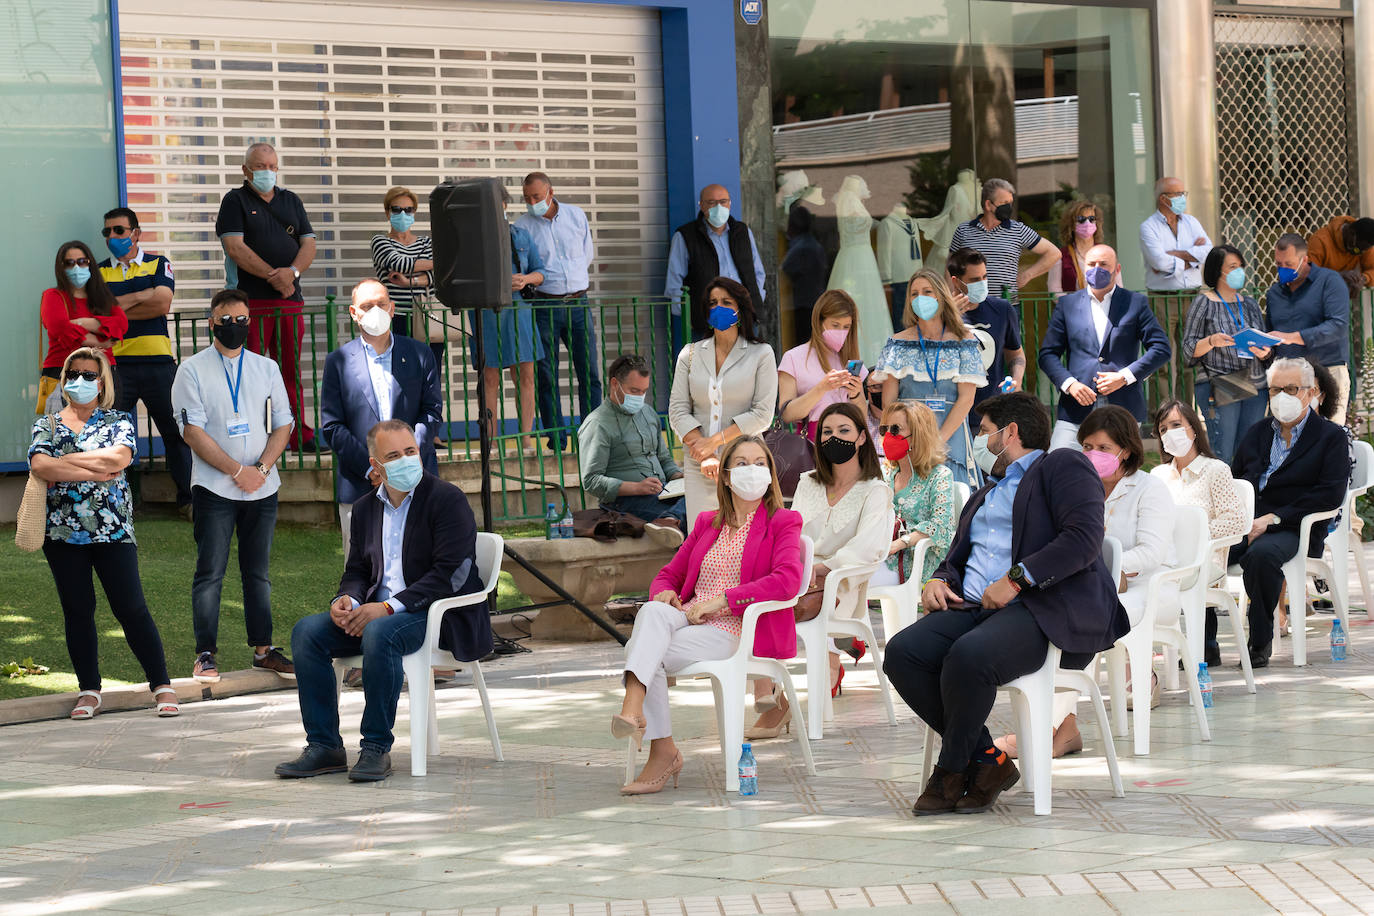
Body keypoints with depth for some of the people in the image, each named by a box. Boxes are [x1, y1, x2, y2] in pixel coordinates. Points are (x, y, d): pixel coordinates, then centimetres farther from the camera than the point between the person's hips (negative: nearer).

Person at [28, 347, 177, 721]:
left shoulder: (117, 421, 6)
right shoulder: (47, 425, 9)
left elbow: (120, 457, -15)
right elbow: (39, 466, -10)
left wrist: (67, 461, -12)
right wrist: (94, 471, -14)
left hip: (112, 531, -2)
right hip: (62, 532, 2)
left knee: (131, 608, -6)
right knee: (77, 610, 5)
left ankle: (162, 686, -2)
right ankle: (88, 690, 13)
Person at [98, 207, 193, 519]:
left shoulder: (158, 264, 9)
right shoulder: (100, 271, 12)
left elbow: (163, 304, -7)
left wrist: (120, 305, -6)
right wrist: (140, 297, -7)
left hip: (157, 360, 0)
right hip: (115, 362, 1)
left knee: (175, 431, 3)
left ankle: (187, 499, 12)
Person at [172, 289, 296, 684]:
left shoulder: (266, 368, 11)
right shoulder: (193, 370, -1)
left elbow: (283, 424, 9)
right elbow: (192, 432, -8)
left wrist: (262, 469, -7)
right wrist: (238, 471, -14)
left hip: (262, 488, 4)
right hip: (214, 488, -4)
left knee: (258, 572, 9)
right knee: (210, 573, -4)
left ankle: (263, 648, 14)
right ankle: (206, 655, 0)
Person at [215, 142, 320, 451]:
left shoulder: (291, 201, 18)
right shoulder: (235, 200, 4)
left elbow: (308, 243, 11)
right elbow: (235, 248, -8)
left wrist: (292, 271, -10)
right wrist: (273, 277, -14)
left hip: (290, 299, 5)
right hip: (250, 298, -4)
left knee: (291, 369, 6)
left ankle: (300, 435, 10)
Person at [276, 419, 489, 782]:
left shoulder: (448, 500, -8)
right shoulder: (366, 508, 14)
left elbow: (450, 574, -16)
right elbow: (357, 571, 18)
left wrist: (389, 607, -23)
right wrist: (346, 600, -8)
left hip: (439, 616, -7)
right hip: (378, 612, 7)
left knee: (380, 634, -37)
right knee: (307, 631, -14)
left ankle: (377, 748, -27)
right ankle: (324, 746, -11)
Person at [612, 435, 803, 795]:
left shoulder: (783, 523, 5)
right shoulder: (707, 523, 22)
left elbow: (787, 581, -12)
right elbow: (669, 574, 25)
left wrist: (721, 600, -17)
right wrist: (664, 593, -1)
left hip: (737, 631, -5)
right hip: (689, 617, 5)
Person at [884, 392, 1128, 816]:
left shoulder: (1064, 465, 5)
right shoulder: (986, 493, 34)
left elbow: (1083, 538, -10)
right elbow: (958, 555, 34)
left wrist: (1015, 579, -17)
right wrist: (939, 581, 9)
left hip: (1047, 609, -8)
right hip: (973, 607, 8)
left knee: (969, 656, -37)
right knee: (902, 653, -20)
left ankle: (952, 771, -14)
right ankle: (987, 761, -13)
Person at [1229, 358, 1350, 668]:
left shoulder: (1331, 436, 4)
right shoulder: (1256, 434, 22)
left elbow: (1331, 494, -8)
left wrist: (1273, 518, -16)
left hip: (1294, 531, -5)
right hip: (1245, 527, 5)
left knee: (1261, 555, -38)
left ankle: (1260, 641, -22)